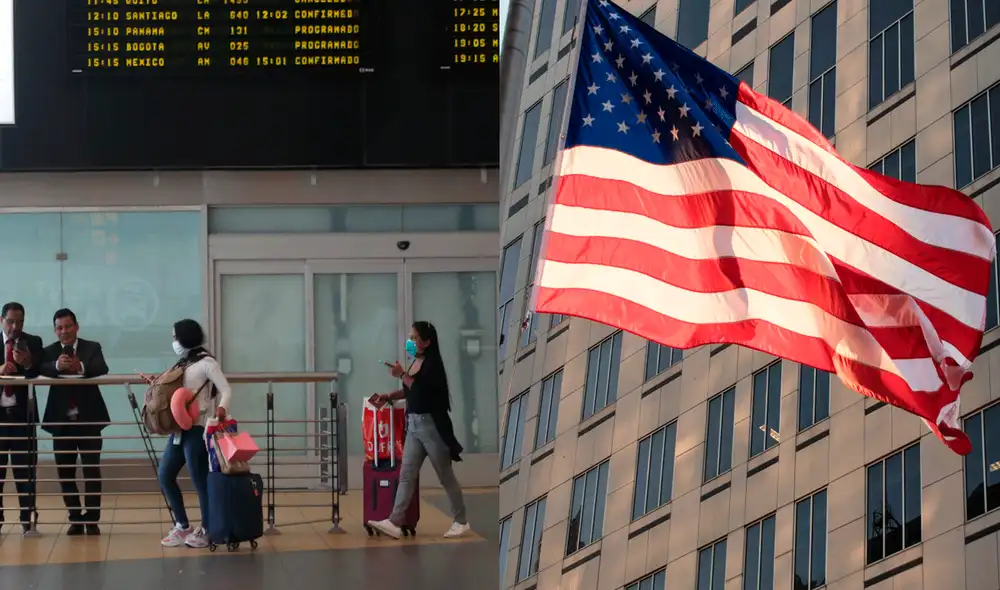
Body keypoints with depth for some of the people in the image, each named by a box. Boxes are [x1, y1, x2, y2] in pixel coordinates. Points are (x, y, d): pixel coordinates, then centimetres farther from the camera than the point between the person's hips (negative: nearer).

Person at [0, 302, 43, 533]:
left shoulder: (33, 342, 3)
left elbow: (40, 374, -7)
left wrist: (28, 364, -27)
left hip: (22, 412, -1)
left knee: (25, 467, -1)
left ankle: (27, 519, 0)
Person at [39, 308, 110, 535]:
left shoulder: (92, 348, 2)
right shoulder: (49, 352, 5)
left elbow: (102, 369, -18)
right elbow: (40, 370, -16)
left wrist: (80, 367, -40)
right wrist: (57, 366, -38)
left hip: (88, 419, -2)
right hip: (61, 421, 2)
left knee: (92, 471, -1)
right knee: (65, 473, 4)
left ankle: (92, 519, 6)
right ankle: (75, 519, 16)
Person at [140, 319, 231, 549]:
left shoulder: (206, 362, -10)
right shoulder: (184, 363, 15)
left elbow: (225, 390, -17)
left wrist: (221, 409, -35)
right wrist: (157, 384, 15)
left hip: (198, 429, -9)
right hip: (180, 429, 9)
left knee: (199, 480, -3)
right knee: (165, 475, 9)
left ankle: (206, 530, 11)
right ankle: (182, 526, 20)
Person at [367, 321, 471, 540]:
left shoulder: (433, 364, -13)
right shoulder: (415, 362, 11)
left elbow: (422, 391, -23)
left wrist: (402, 375, -22)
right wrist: (389, 396, 15)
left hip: (431, 425, -8)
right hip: (413, 425, 8)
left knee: (445, 475, 3)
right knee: (406, 475, 2)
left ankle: (461, 521, 14)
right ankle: (394, 523, -2)